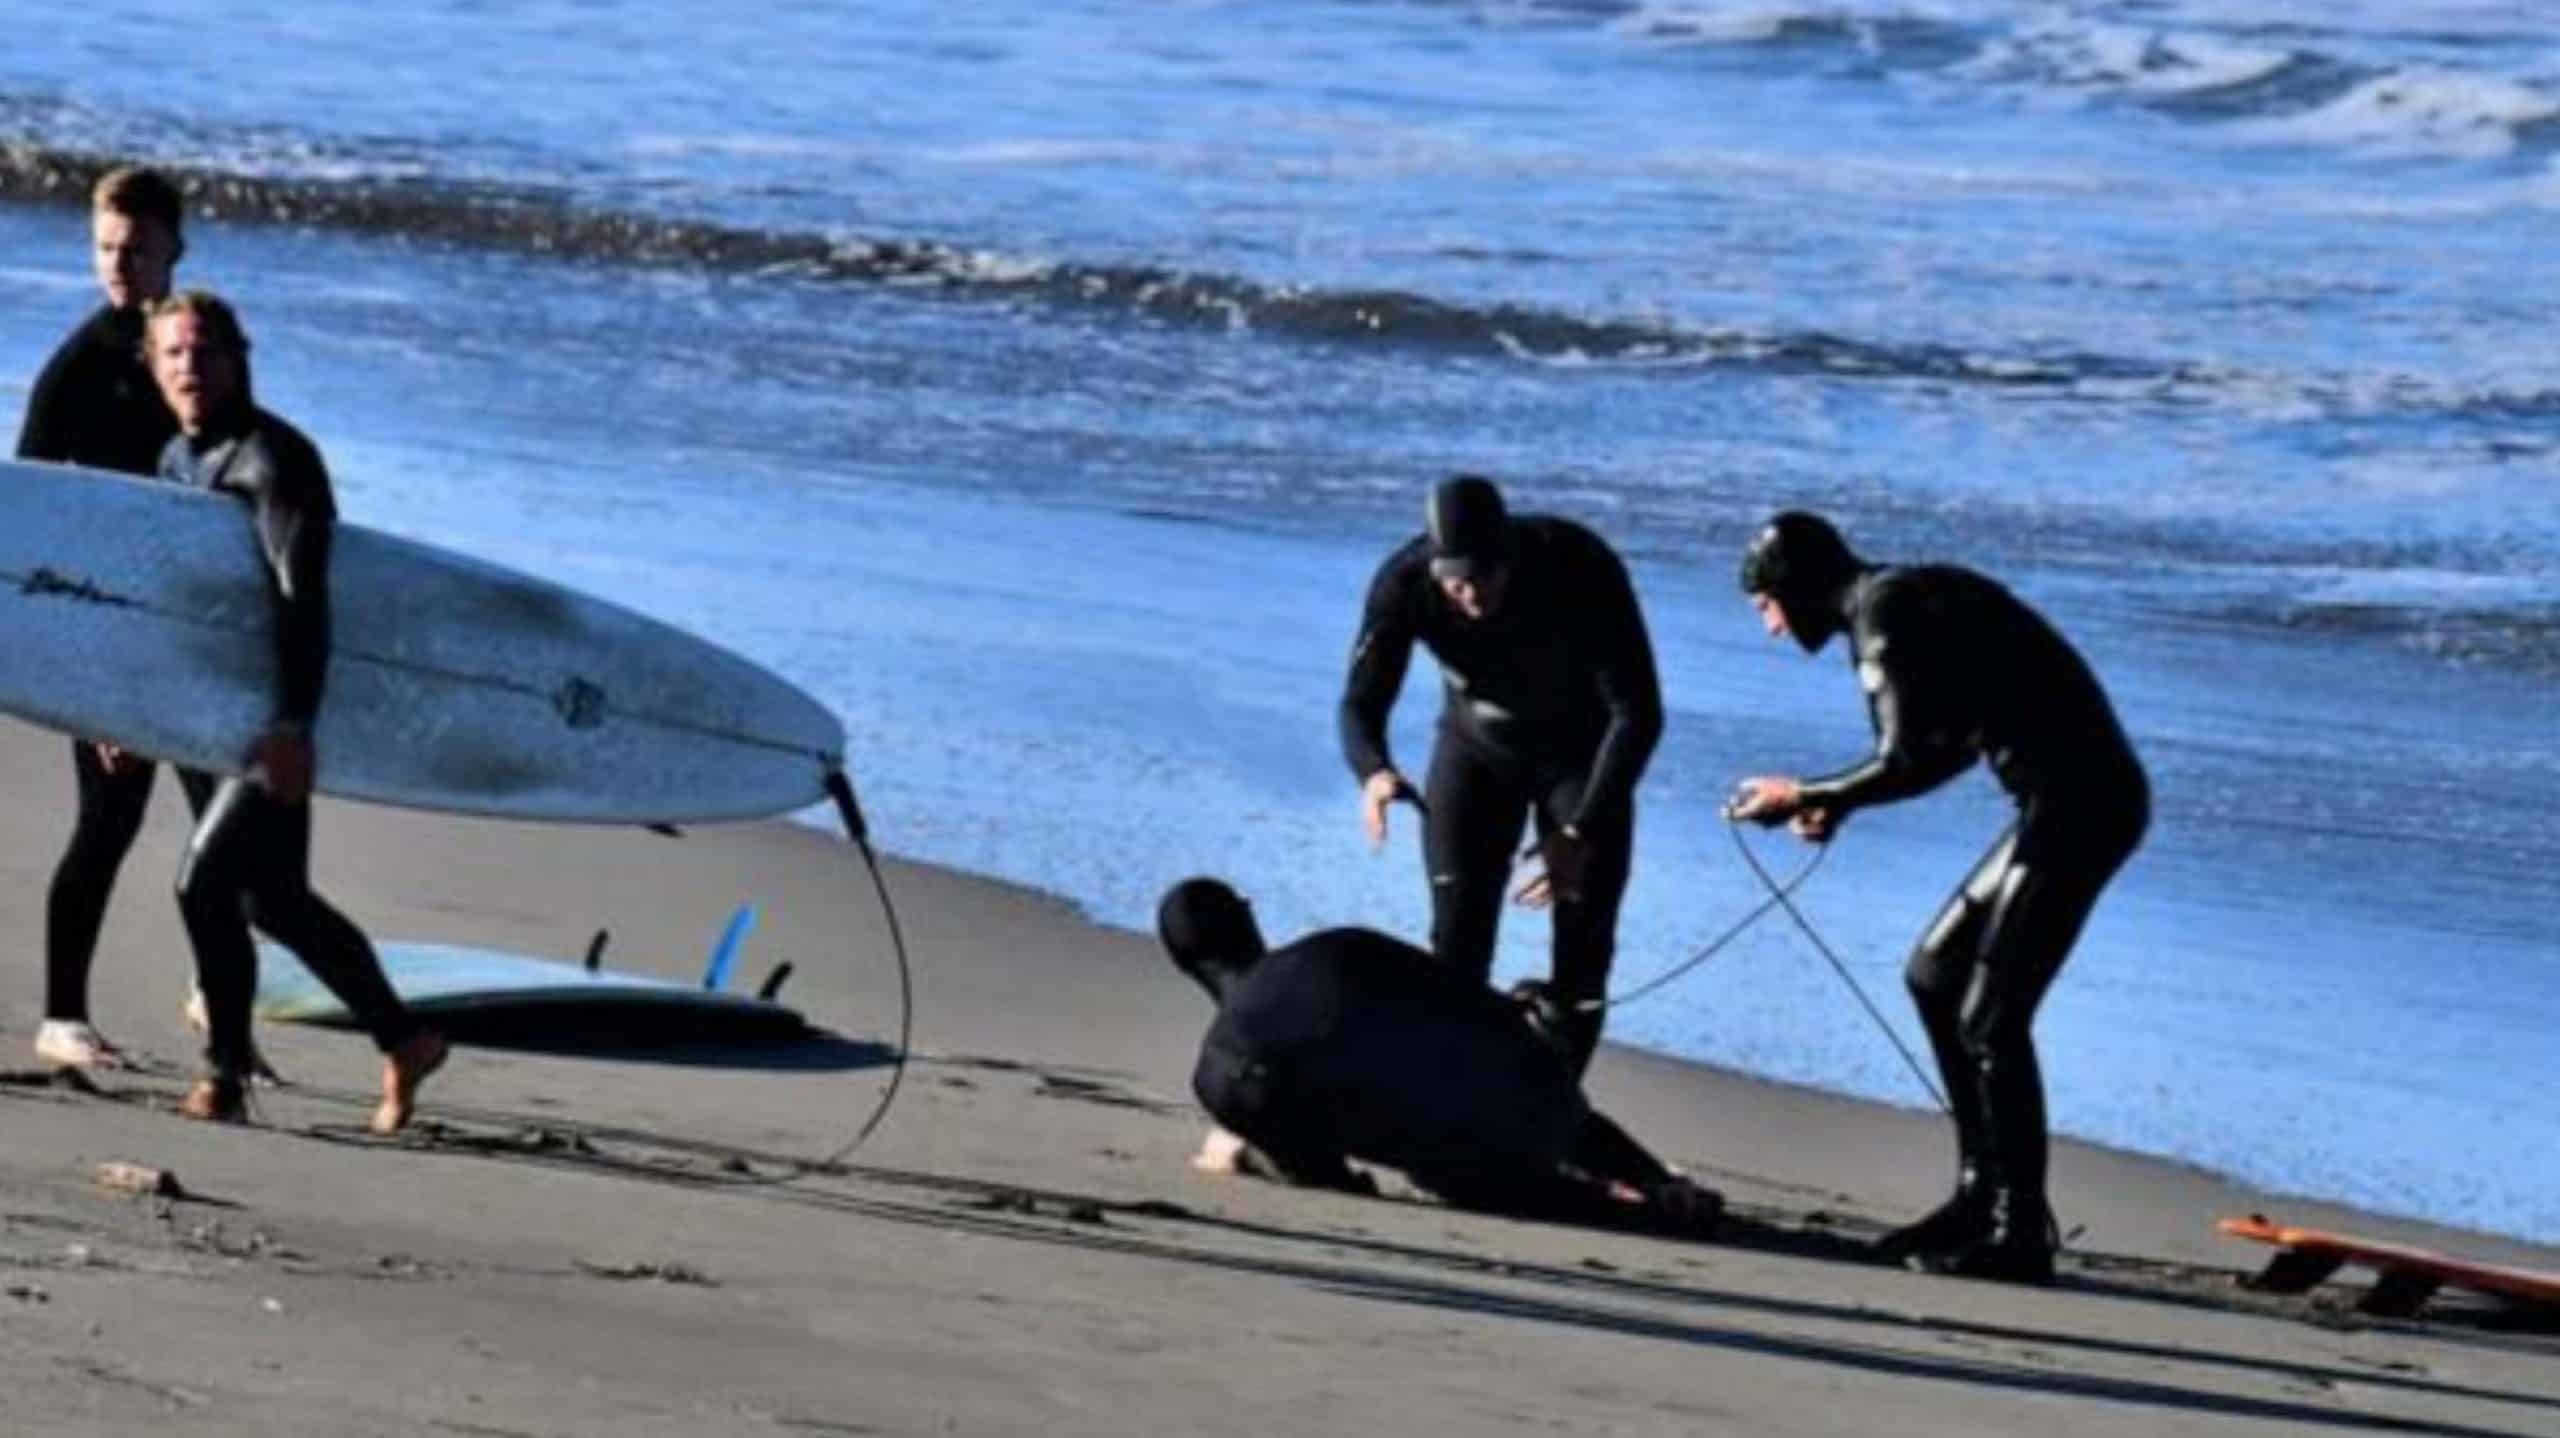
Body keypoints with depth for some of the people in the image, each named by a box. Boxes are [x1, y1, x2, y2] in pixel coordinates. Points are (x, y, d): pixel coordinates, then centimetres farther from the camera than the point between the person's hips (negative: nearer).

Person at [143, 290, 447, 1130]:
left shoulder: (274, 460, -12)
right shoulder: (176, 462, 13)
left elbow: (302, 598, -21)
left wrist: (293, 725, -29)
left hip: (266, 722, -9)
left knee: (204, 884, -16)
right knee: (275, 903, 13)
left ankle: (224, 1078, -5)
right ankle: (403, 1043, 26)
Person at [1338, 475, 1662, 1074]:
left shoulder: (1581, 571, -34)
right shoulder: (1405, 582, -29)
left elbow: (1638, 713, -30)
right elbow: (1363, 701, -21)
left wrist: (1582, 832, -40)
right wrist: (1374, 772, -45)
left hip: (1582, 751, -2)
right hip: (1477, 747, 2)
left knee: (1582, 950, -7)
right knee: (1457, 940, -7)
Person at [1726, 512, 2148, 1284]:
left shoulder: (1884, 613, -11)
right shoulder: (1909, 596, 19)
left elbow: (1909, 764, -19)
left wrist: (1804, 797, -6)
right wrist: (1838, 802, 16)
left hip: (2077, 804, -10)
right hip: (2075, 796, 10)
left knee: (1990, 1020, -7)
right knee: (1935, 975, 17)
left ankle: (2021, 1233, -2)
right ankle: (1982, 1194, 21)